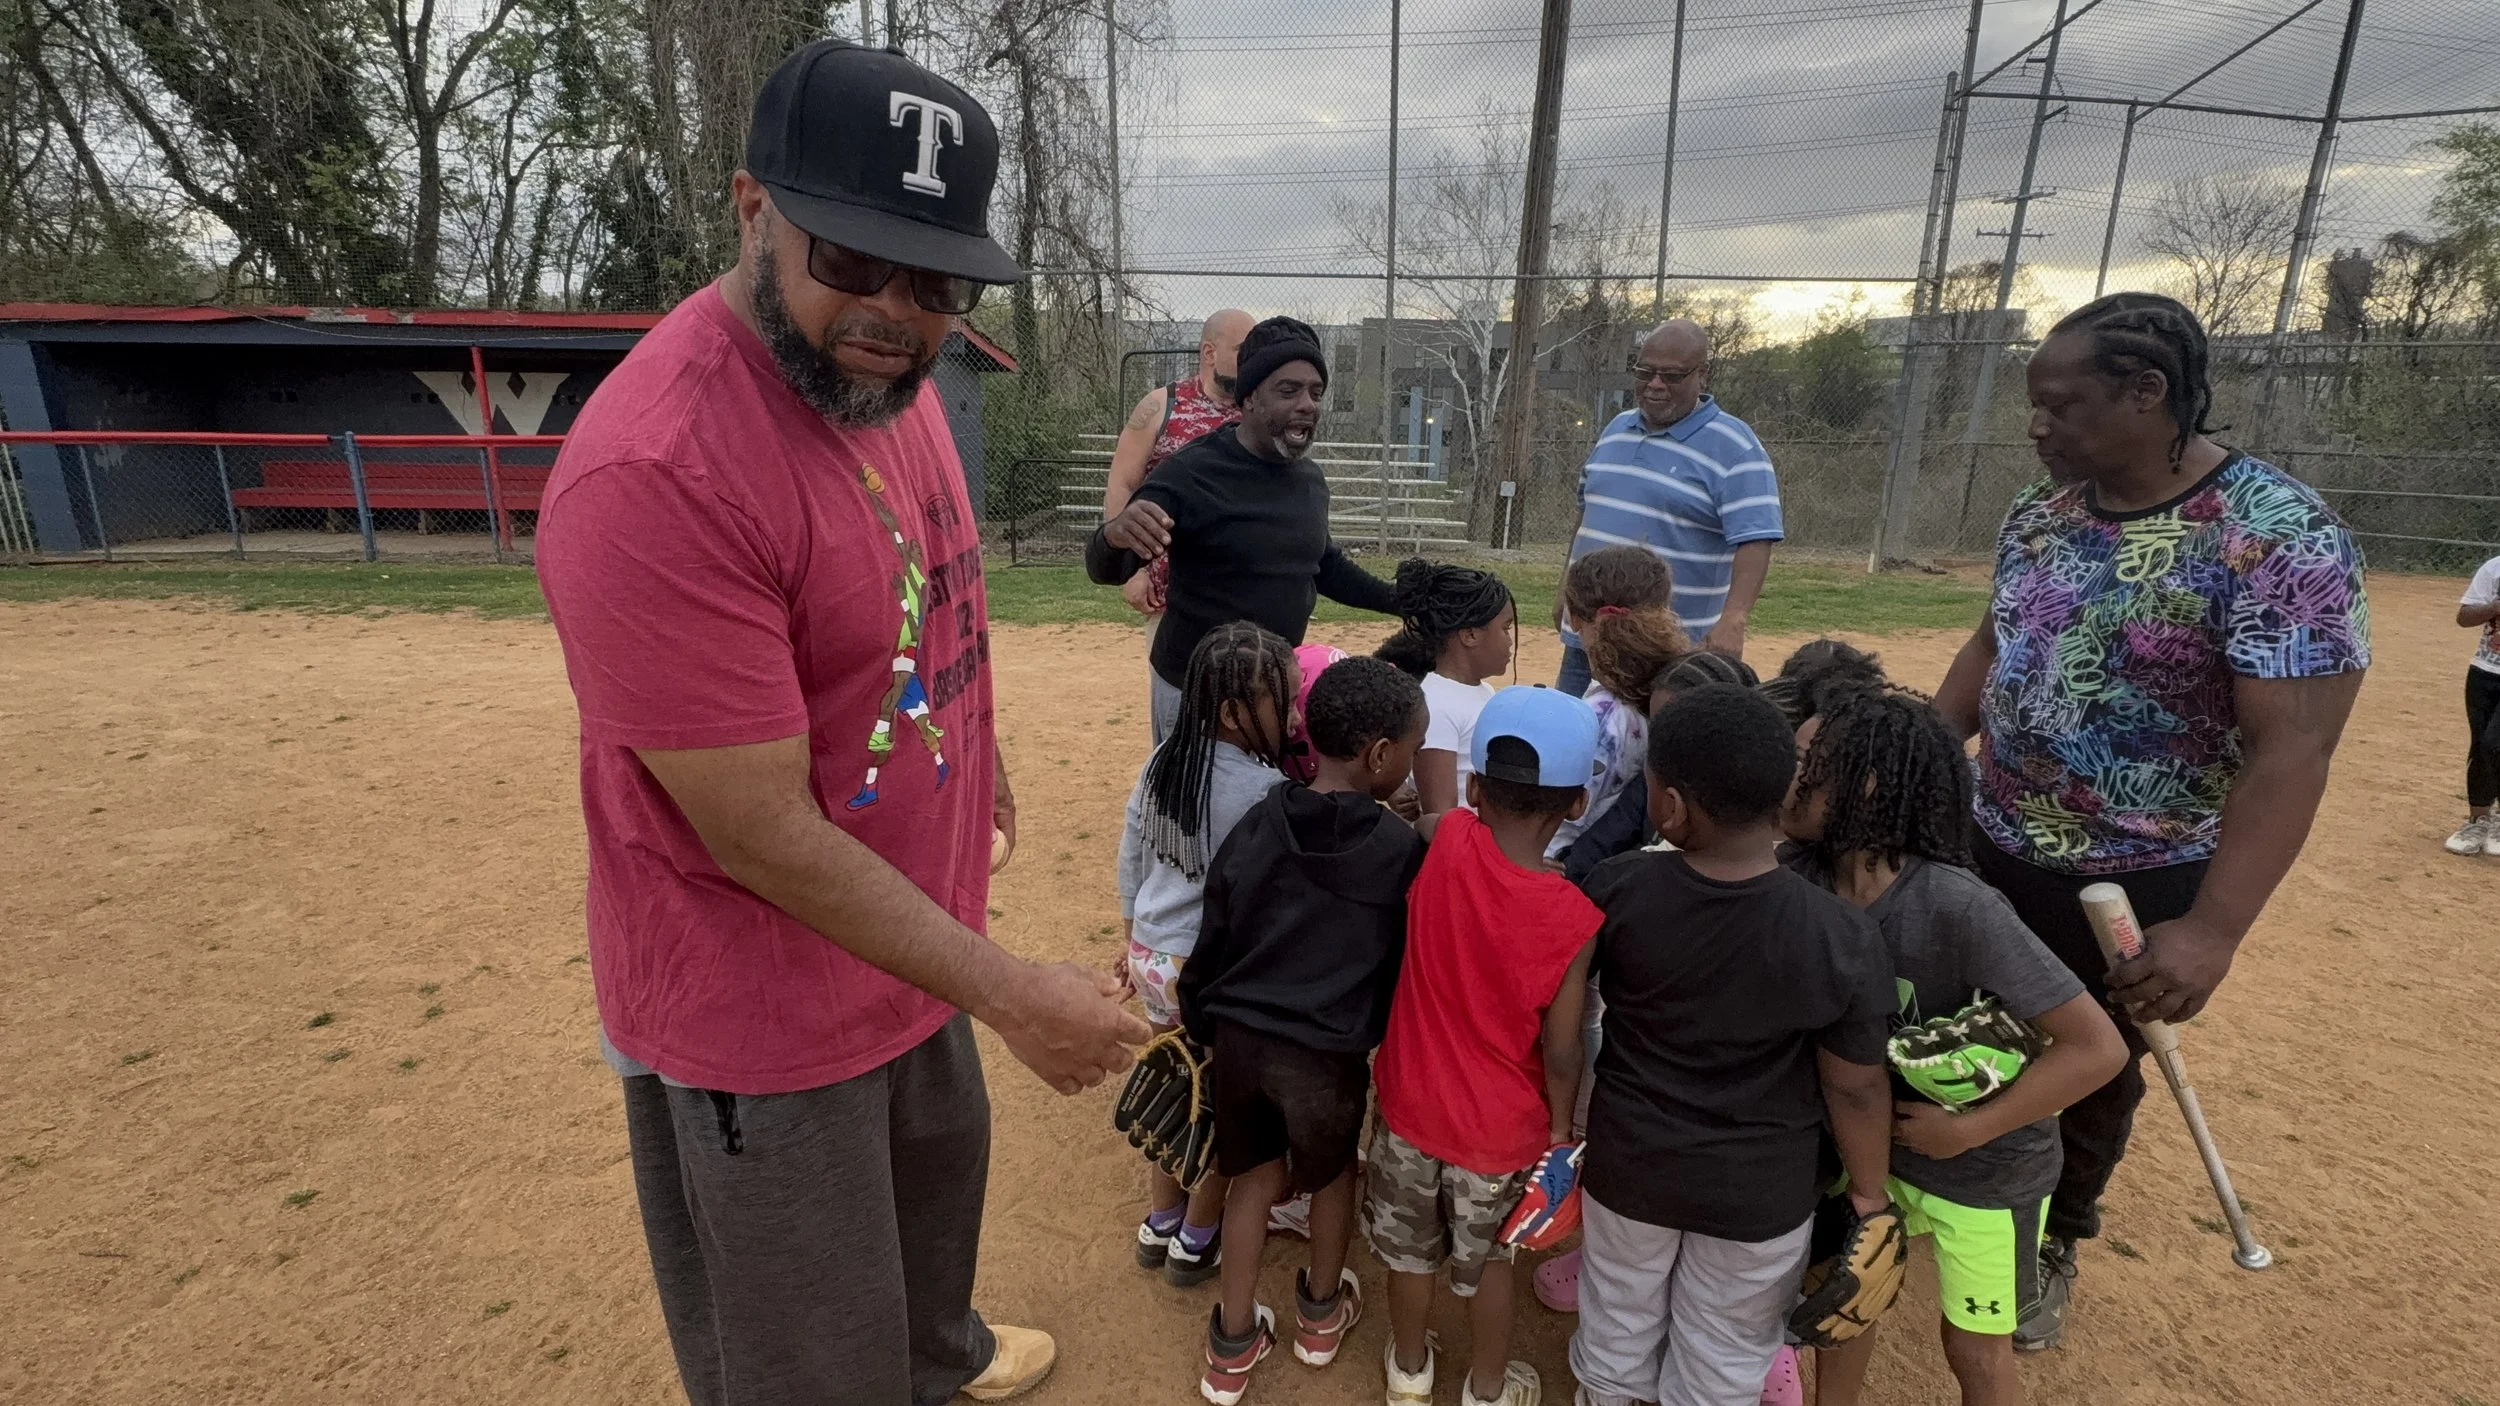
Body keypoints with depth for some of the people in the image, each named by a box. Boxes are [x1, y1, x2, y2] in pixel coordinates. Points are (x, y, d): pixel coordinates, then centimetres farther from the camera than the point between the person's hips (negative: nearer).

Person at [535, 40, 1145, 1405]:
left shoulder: (887, 370, -3)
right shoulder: (652, 473, -31)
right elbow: (763, 838, -28)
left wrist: (975, 760, 20)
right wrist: (1009, 991, -23)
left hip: (910, 943, 9)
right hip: (763, 1014, -8)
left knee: (939, 1172, 33)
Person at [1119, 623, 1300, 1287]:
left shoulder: (1164, 760, -3)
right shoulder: (1263, 792, -25)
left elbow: (1130, 855, 7)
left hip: (1153, 955, 7)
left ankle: (1161, 1221, 41)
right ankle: (1197, 1238, 33)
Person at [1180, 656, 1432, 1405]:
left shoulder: (1257, 826, -6)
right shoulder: (1402, 849, -14)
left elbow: (1214, 941, 1)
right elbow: (1407, 960, -3)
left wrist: (1202, 1024, 15)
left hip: (1239, 1034, 3)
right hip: (1329, 1052, -3)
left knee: (1255, 1180, 22)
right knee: (1332, 1174, 25)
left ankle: (1233, 1346, 34)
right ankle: (1322, 1310, 47)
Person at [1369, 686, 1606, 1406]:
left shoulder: (1448, 840, -23)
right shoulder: (1574, 919, -26)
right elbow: (1561, 1051, -16)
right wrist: (1560, 1129, -2)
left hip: (1413, 1103, 2)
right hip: (1503, 1128, -2)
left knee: (1410, 1247, 26)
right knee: (1486, 1260, 25)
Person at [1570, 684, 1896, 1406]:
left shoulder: (1614, 890, -23)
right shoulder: (1841, 938, -26)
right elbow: (1857, 1089, -14)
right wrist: (1870, 1197, 3)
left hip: (1628, 1162, 1)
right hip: (1760, 1192, -1)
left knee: (1618, 1326, 28)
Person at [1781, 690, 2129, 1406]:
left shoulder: (1959, 908, -34)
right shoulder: (1803, 879, -18)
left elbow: (2098, 1046, -29)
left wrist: (1967, 1130, -24)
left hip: (1985, 1166, -4)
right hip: (1872, 1143, 4)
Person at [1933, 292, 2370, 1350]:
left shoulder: (2281, 539, -21)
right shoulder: (2042, 508, -3)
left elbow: (2291, 753, -23)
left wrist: (2213, 932, -27)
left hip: (2138, 887, -4)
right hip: (1991, 847, 5)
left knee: (2095, 1074, 18)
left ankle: (2054, 1243, 44)